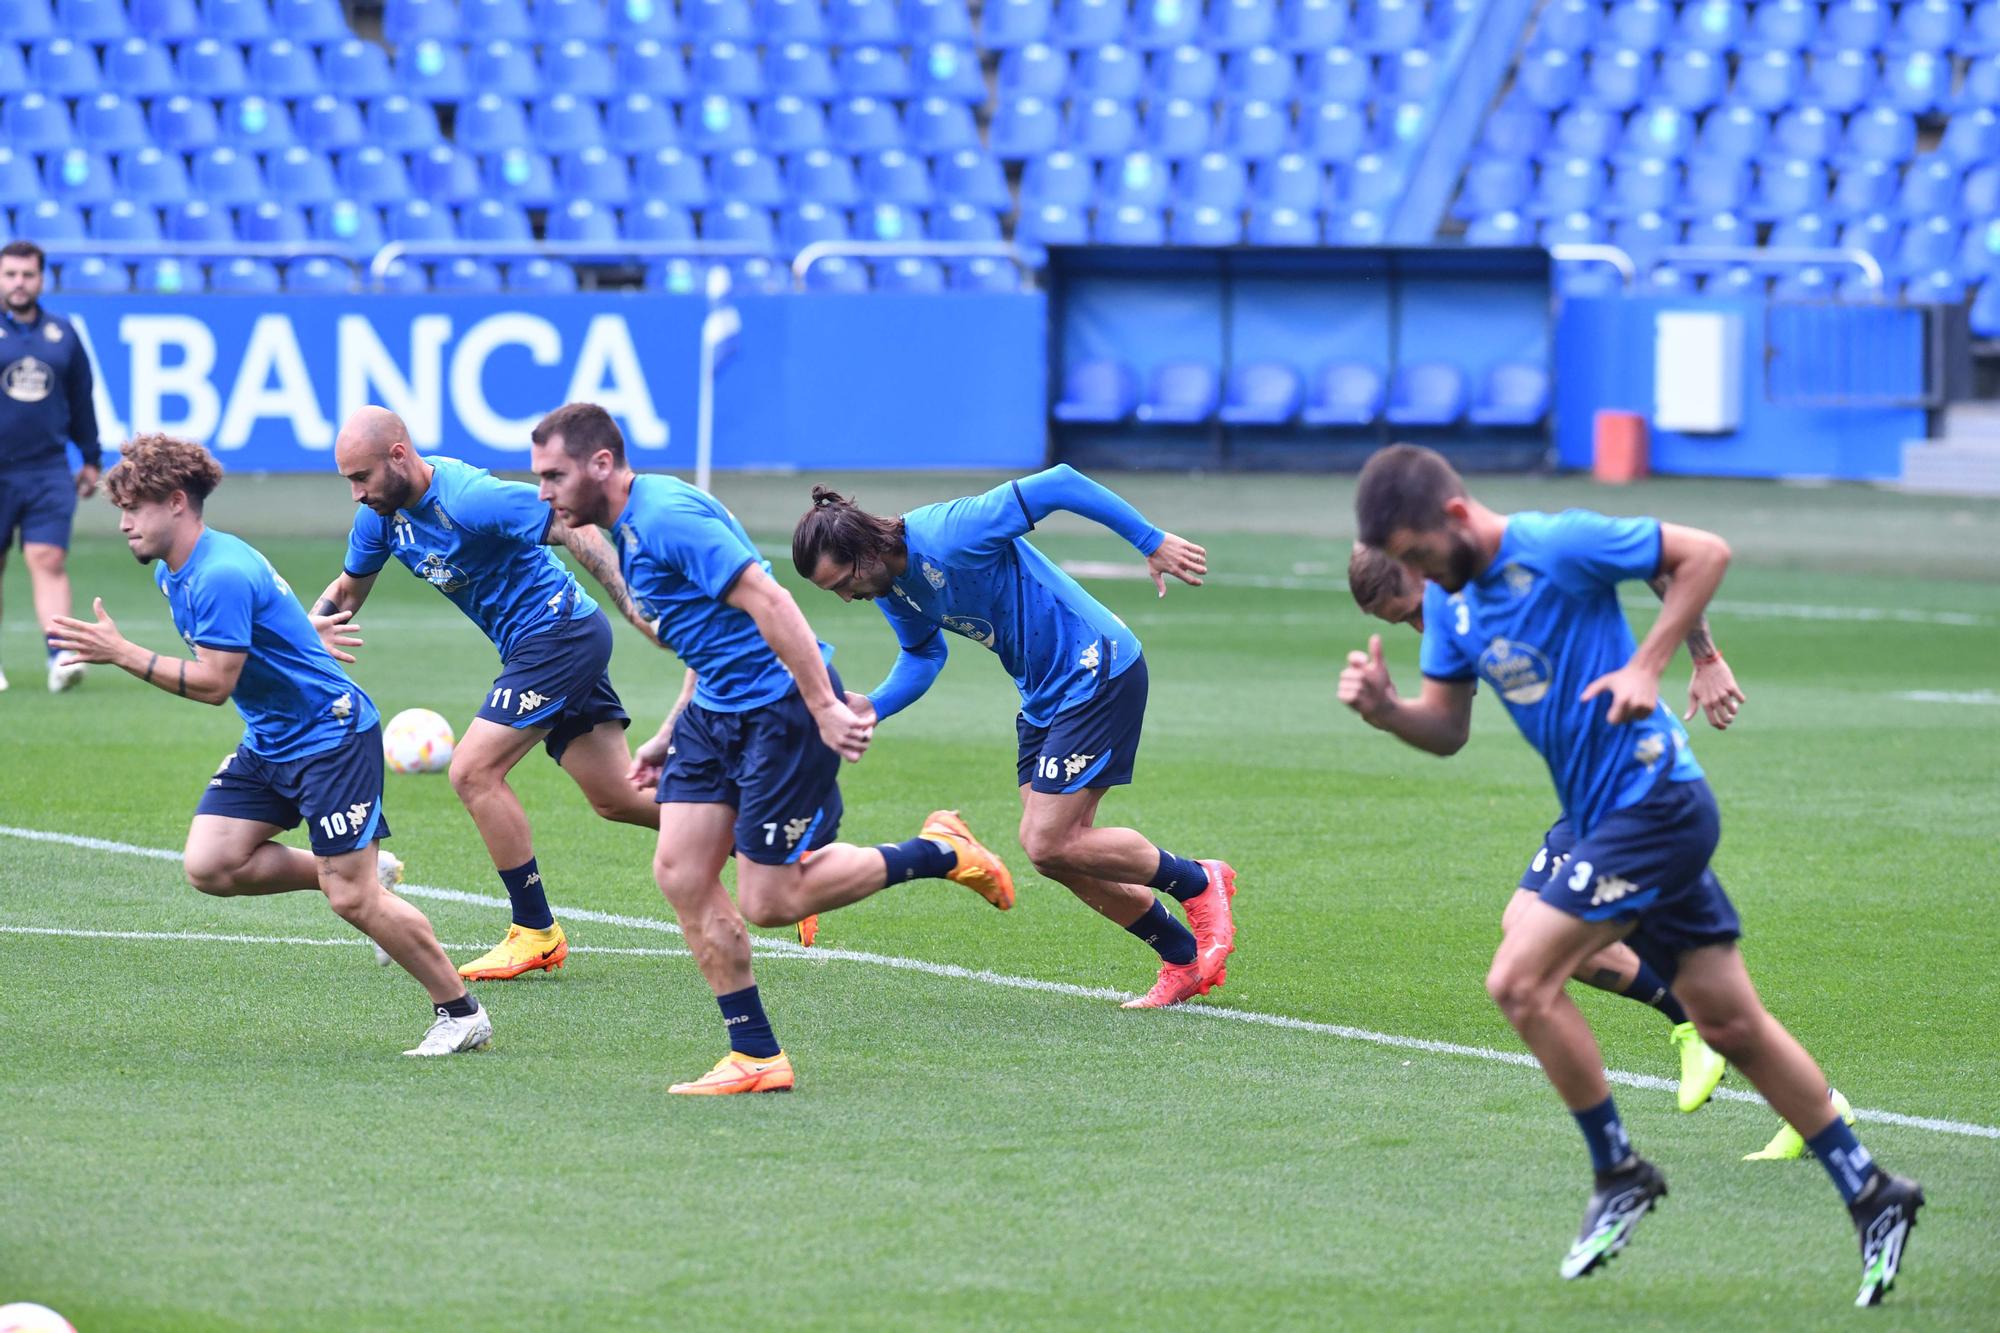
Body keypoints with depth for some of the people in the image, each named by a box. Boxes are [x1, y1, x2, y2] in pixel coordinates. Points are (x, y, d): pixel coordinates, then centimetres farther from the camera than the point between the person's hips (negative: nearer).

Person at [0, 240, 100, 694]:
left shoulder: (62, 333, 10)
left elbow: (81, 400, 20)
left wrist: (91, 459, 23)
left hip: (49, 470, 2)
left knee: (49, 561, -10)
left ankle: (60, 657, -19)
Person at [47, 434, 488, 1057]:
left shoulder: (222, 574, -24)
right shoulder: (173, 572, 8)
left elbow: (214, 683, -25)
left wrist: (120, 653, -24)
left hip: (332, 733, -10)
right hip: (269, 742, 10)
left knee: (352, 899, -12)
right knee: (208, 865, -5)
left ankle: (462, 1013, 2)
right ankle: (363, 871, 11)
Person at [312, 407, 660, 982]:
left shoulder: (469, 499, -25)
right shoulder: (382, 513, 2)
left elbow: (575, 531, -24)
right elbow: (348, 588, 18)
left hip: (559, 630, -9)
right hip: (539, 646, 9)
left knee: (473, 772, -14)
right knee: (619, 799, 10)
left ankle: (536, 933, -2)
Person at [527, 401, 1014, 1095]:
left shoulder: (666, 517, -20)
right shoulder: (630, 530, 13)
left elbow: (768, 602, -27)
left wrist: (825, 707, -30)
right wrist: (668, 736, 23)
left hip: (782, 705, -10)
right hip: (718, 708, 10)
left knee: (767, 902, -6)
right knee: (680, 873, 1)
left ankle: (940, 854, 11)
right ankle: (757, 1057, 7)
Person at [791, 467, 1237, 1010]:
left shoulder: (950, 536, -27)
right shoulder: (891, 588, 0)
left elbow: (1059, 484, -25)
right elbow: (922, 656, 16)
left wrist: (1153, 542, -20)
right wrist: (873, 707, -6)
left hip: (1097, 673, -9)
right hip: (1044, 695, 9)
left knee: (1048, 843, -12)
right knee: (1057, 850, 6)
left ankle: (1198, 884, 8)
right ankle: (1185, 961, 19)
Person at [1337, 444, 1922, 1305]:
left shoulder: (1558, 547, -16)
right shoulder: (1450, 598, 8)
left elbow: (1706, 553, -12)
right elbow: (1447, 728, 11)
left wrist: (1645, 667, -16)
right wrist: (1385, 710, -9)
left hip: (1655, 802, -9)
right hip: (1606, 819, 9)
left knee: (1520, 980, -15)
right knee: (1730, 1022, 11)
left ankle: (1618, 1173, -1)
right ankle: (1869, 1195, 18)